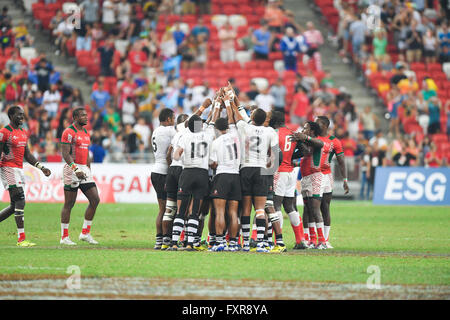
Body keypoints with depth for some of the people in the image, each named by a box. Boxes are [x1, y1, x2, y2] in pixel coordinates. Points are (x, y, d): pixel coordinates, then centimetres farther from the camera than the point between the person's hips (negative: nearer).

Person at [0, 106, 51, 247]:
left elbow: (27, 155, 21)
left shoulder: (23, 133, 16)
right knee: (20, 201, -14)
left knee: (15, 206, 8)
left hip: (19, 169, 9)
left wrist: (41, 168, 15)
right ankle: (21, 239, -14)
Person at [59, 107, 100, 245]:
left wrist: (89, 171, 20)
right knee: (69, 204, -3)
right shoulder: (69, 132, -9)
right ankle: (64, 237, 4)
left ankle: (85, 233, 9)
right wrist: (76, 170, -26)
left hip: (84, 168, 8)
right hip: (72, 168, -8)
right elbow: (65, 154, -17)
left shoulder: (86, 133, 17)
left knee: (95, 200, 1)